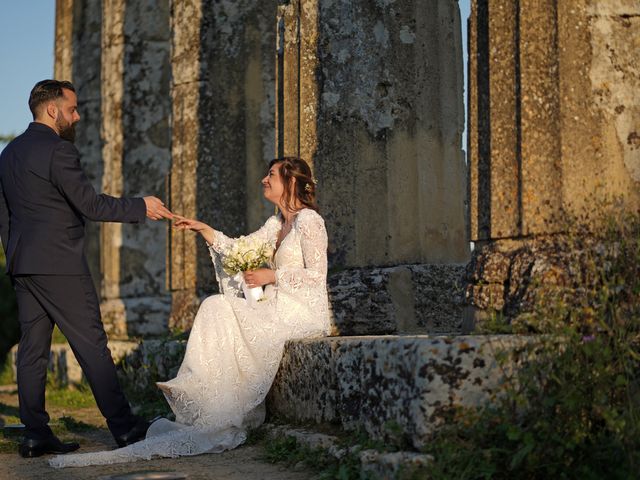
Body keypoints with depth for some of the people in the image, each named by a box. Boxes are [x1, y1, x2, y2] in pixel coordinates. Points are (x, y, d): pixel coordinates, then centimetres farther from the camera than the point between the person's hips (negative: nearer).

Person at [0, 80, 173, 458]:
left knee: (33, 348, 7)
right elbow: (90, 204, -16)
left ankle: (36, 434, 8)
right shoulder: (58, 150, -12)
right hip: (60, 264, -8)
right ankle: (124, 427, 0)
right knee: (92, 344, -4)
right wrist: (141, 208, -6)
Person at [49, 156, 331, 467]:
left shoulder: (308, 220, -7)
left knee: (219, 312, -18)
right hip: (280, 308, 8)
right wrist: (202, 229, 7)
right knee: (216, 308, -11)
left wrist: (272, 276, -13)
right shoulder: (277, 224, 21)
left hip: (303, 311, -8)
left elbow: (316, 275, -13)